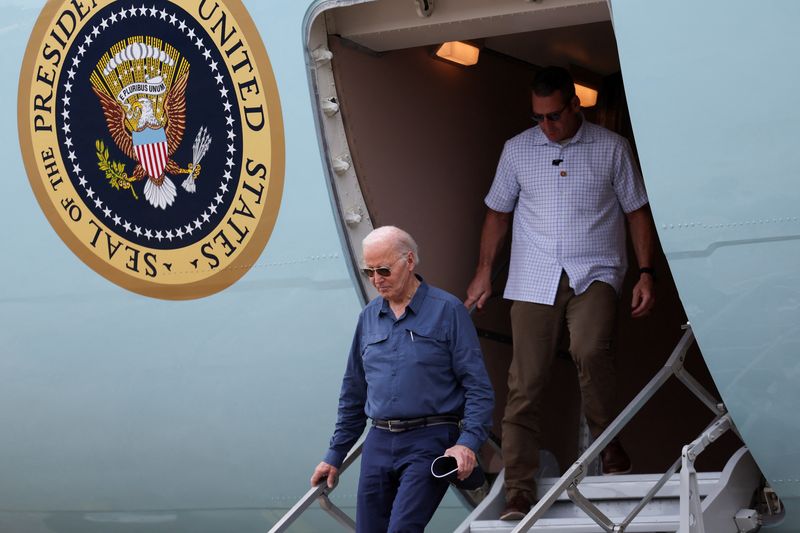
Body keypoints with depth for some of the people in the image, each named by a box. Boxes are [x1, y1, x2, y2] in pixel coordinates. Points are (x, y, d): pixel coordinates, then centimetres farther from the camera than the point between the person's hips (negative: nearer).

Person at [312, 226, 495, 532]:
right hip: (379, 444, 6)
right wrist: (334, 455, 21)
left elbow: (479, 388, -5)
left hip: (430, 442, -6)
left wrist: (468, 443, -19)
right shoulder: (369, 317, 14)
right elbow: (353, 394, 23)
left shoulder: (447, 311, -2)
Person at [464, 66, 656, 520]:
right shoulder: (516, 150, 10)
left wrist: (646, 273, -1)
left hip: (594, 273, -2)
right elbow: (498, 212, 18)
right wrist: (484, 272, 11)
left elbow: (637, 211, 7)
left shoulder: (611, 149, 4)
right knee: (526, 383, -6)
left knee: (591, 349, -29)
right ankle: (520, 491, -5)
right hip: (533, 279, 2)